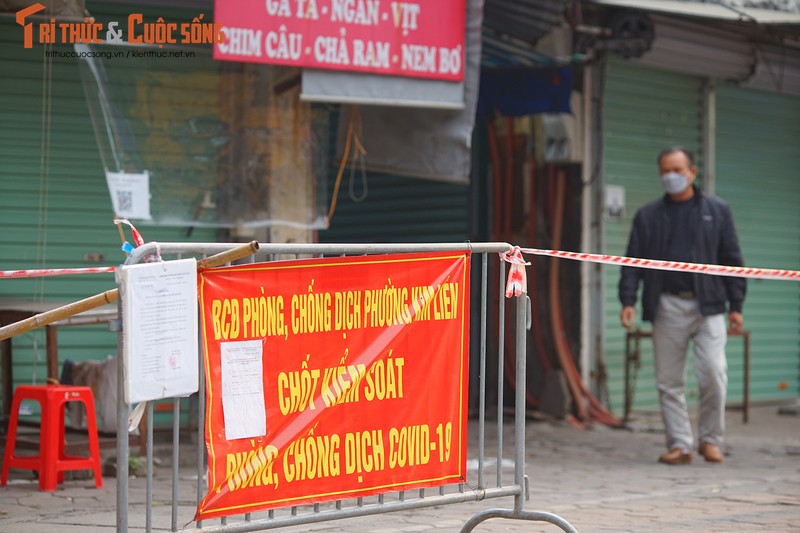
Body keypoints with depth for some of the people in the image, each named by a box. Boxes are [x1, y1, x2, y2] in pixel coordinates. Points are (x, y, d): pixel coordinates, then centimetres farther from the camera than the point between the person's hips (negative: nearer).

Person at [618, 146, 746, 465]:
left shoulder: (717, 211, 11)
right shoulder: (648, 216, 13)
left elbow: (732, 260, 9)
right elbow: (633, 261, 9)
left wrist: (736, 306, 2)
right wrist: (628, 301, -5)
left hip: (708, 306, -1)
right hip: (667, 306, 2)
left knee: (713, 373, -11)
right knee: (669, 380, 1)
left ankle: (711, 439, 6)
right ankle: (680, 444, 9)